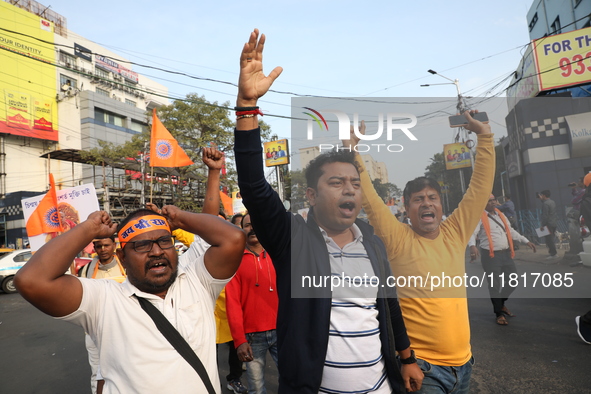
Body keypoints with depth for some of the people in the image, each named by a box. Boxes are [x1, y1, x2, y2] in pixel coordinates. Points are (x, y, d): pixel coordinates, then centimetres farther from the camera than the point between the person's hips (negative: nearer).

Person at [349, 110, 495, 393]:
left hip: (462, 363, 5)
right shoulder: (398, 240, -10)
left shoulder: (455, 233, 1)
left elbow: (480, 187, 2)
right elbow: (369, 200, -17)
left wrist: (484, 135, 1)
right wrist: (354, 153, -21)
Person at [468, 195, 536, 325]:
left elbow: (511, 231, 24)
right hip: (490, 255, -7)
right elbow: (472, 232, -22)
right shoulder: (479, 217, -9)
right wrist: (472, 246, -41)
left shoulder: (501, 215, 14)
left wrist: (526, 241, 21)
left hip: (506, 253, 7)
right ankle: (499, 313, 17)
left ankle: (501, 303, 35)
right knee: (494, 285, 1)